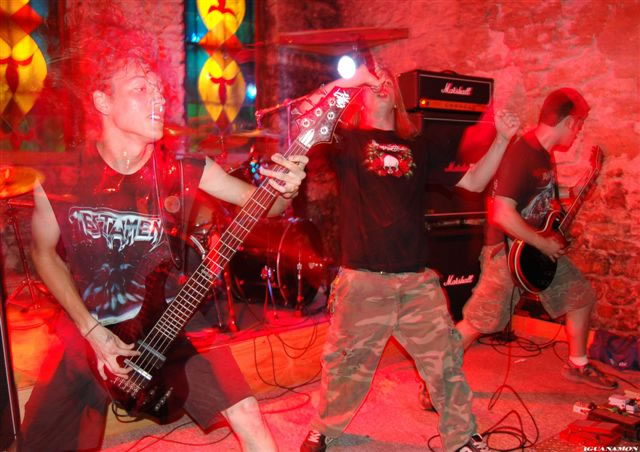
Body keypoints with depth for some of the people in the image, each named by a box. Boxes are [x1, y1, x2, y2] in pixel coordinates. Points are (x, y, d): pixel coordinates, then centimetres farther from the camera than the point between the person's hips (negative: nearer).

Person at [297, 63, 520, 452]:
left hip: (418, 280, 4)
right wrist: (346, 81, -12)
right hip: (364, 280, -3)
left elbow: (474, 182, 15)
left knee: (446, 360, 11)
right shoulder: (348, 141, 5)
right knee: (348, 364, 9)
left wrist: (502, 139, 4)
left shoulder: (417, 148, 15)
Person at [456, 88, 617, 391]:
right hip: (508, 251, -9)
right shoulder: (520, 154, -24)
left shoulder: (545, 153, 6)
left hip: (542, 246, 9)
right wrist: (545, 244, -21)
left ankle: (577, 365, 36)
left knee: (582, 297, 17)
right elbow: (503, 215, -32)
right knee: (478, 323, -4)